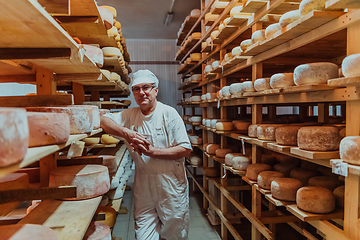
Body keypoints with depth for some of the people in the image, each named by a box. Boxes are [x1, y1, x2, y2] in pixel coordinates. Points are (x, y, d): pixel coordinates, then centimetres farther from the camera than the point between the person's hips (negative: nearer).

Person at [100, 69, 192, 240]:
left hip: (171, 185, -2)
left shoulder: (169, 113, -8)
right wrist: (125, 132, -18)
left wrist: (153, 152, -21)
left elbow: (185, 149, -13)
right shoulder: (130, 115, 5)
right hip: (143, 185, 3)